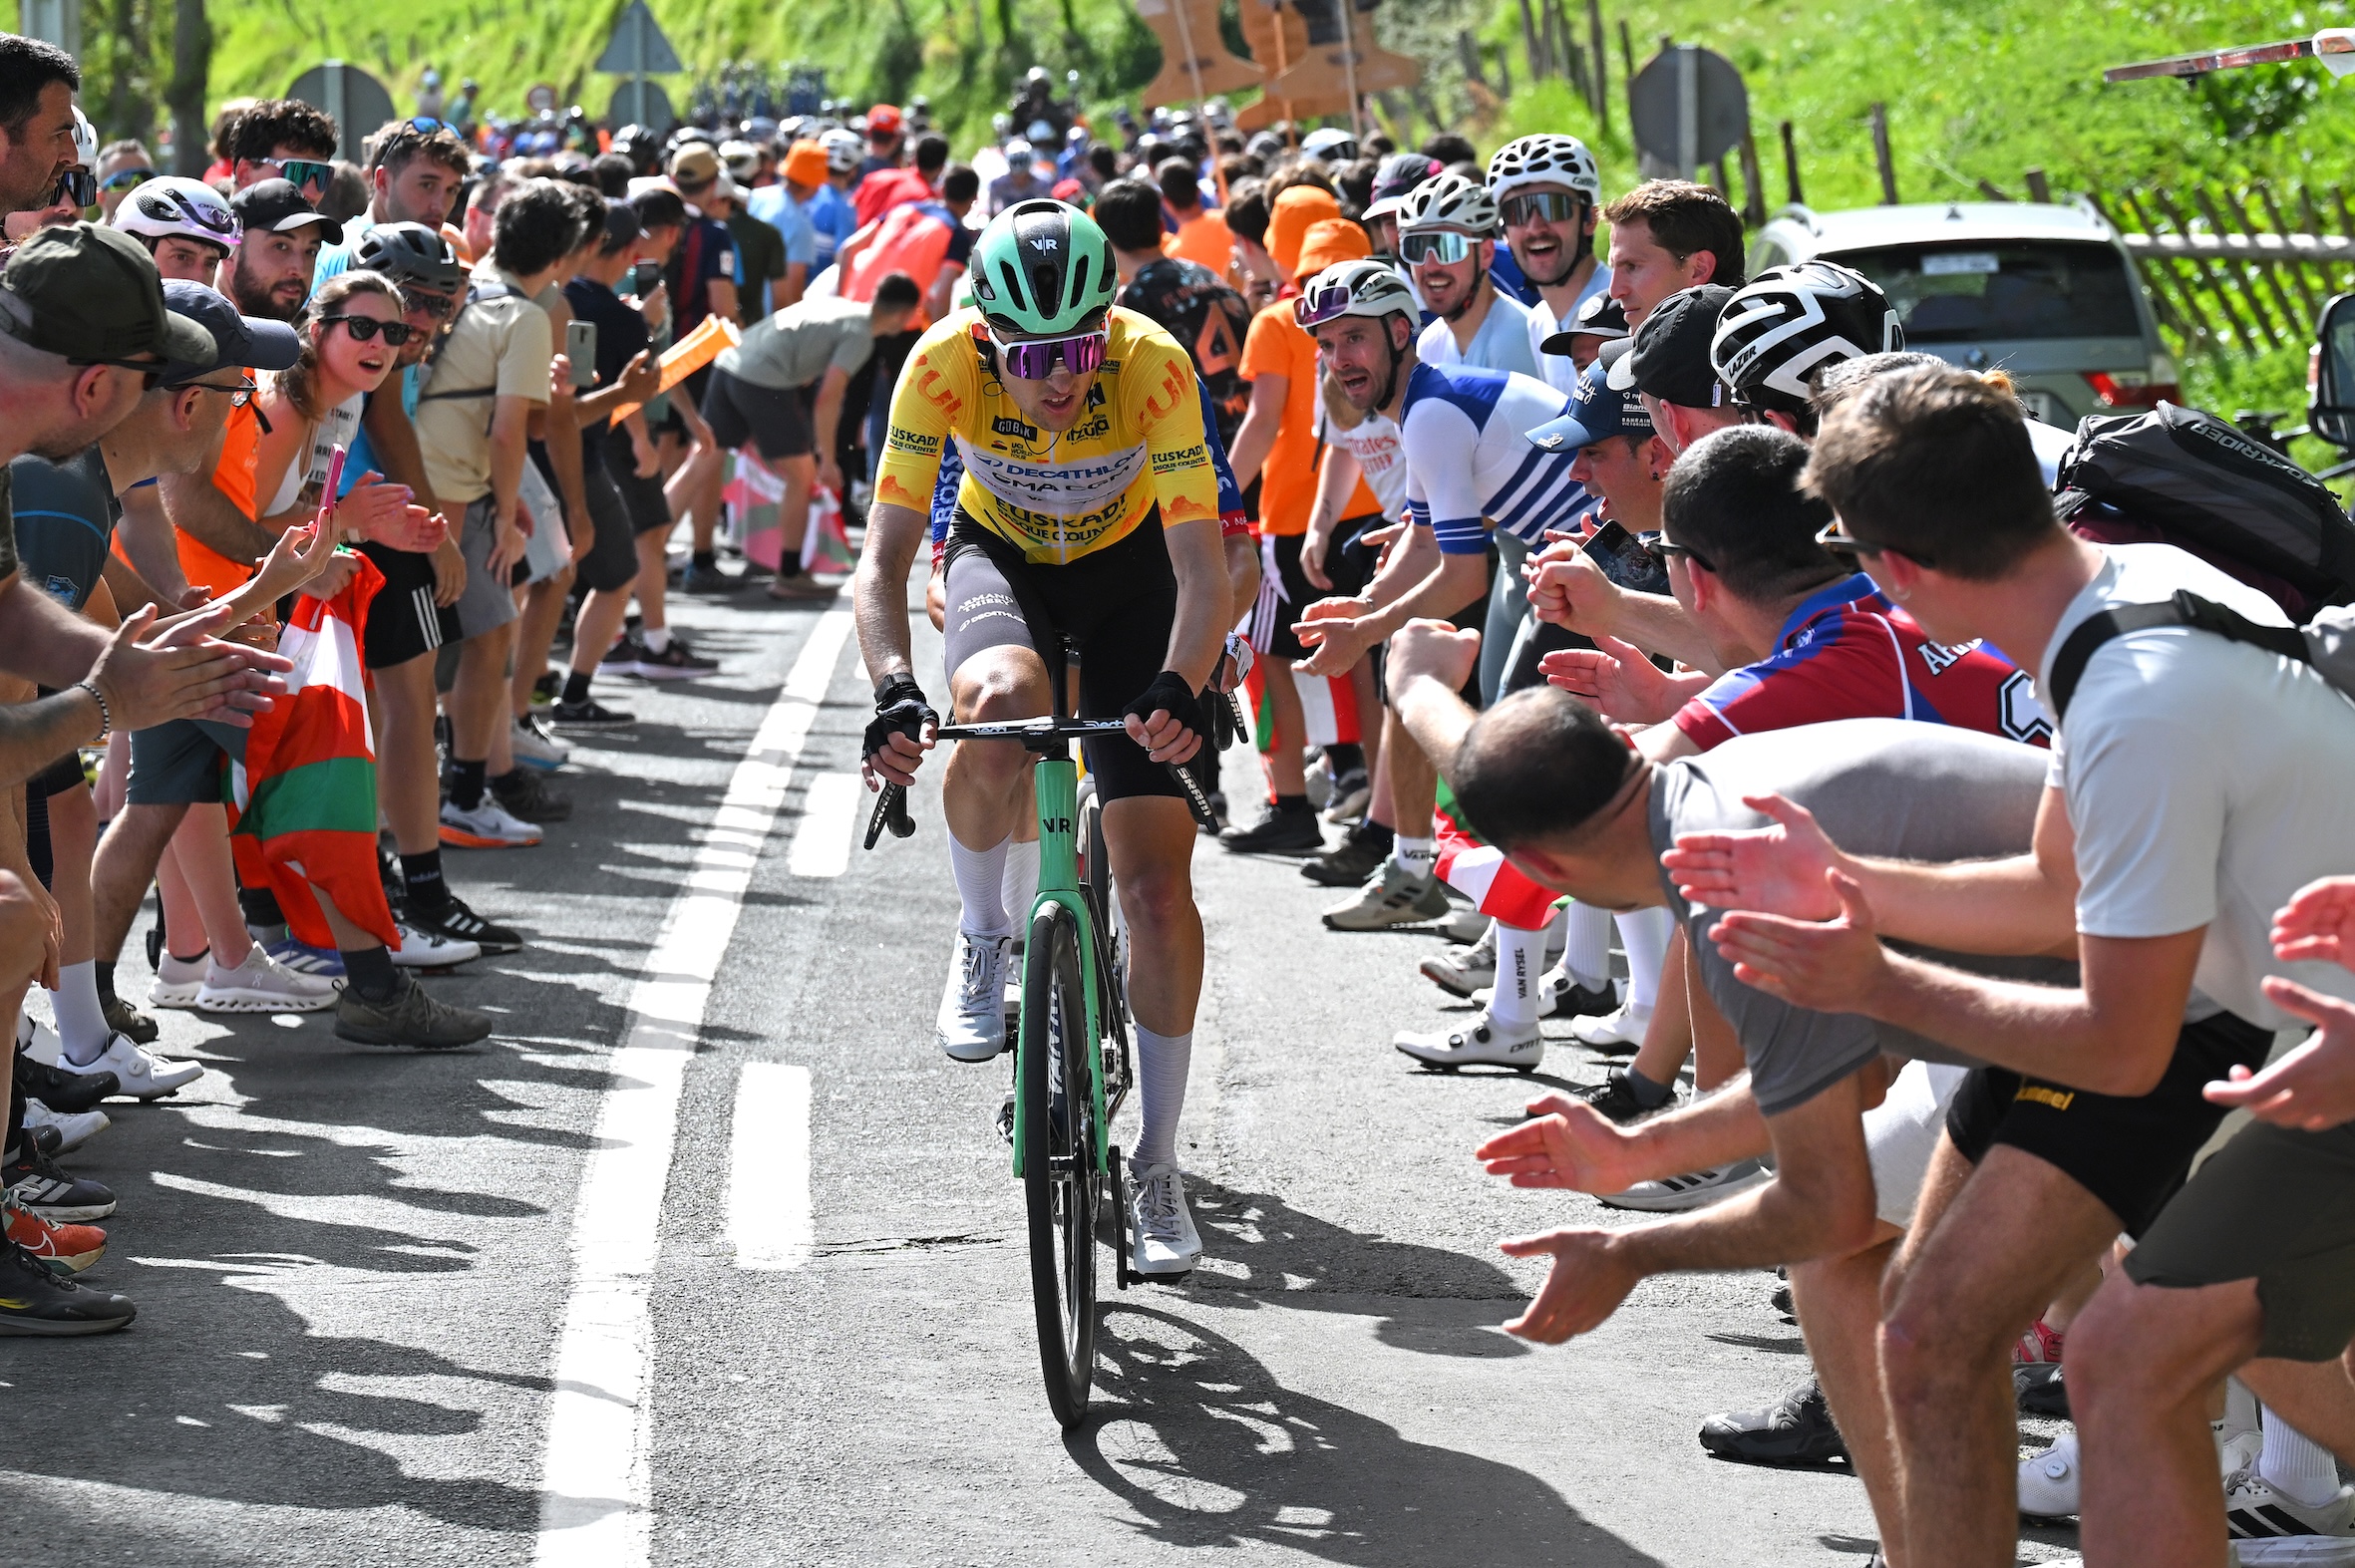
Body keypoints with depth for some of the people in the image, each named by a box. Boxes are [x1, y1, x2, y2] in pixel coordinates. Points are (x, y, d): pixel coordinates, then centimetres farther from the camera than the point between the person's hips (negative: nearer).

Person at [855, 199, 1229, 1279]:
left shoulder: (1153, 366, -32)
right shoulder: (944, 363, -30)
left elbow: (1202, 569, -33)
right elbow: (885, 553, -29)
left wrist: (1179, 687, -51)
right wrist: (894, 690, -46)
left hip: (1126, 563, 0)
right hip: (1000, 554, 0)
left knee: (1158, 886, -9)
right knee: (1000, 706, -38)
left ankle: (1157, 1167, 5)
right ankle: (983, 936, -9)